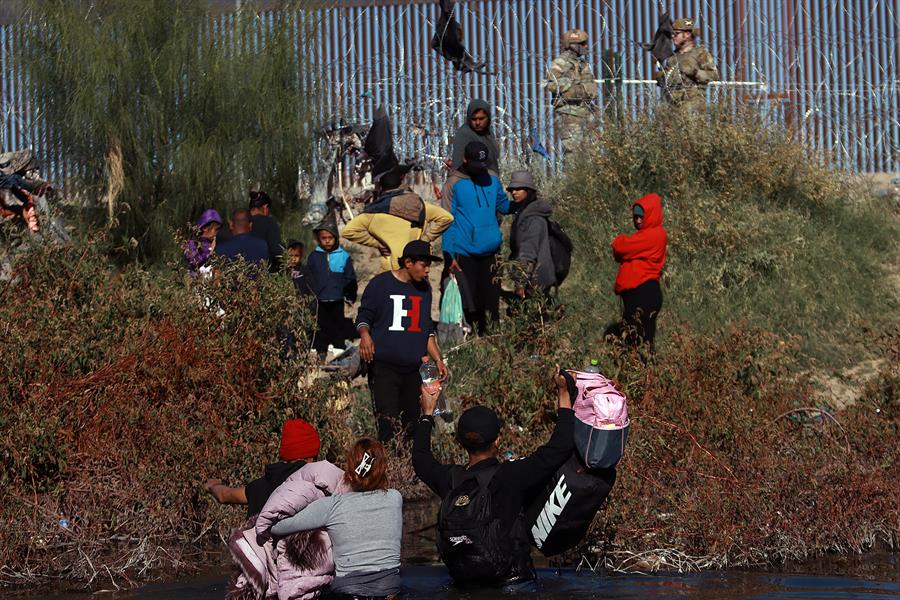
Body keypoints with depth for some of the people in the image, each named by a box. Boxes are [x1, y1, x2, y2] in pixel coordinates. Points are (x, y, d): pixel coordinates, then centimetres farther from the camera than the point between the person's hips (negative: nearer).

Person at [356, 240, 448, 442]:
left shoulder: (424, 289, 14)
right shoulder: (380, 284, -3)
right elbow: (363, 316, 1)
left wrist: (438, 360, 15)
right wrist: (365, 335, -20)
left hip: (413, 370, 6)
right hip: (384, 367, -6)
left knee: (411, 426, 3)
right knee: (388, 426, -17)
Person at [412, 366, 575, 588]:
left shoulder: (449, 479, -7)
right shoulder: (511, 476, -22)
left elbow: (421, 461, 18)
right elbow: (559, 448, -17)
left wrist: (427, 413, 28)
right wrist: (564, 394, -6)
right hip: (510, 580, -6)